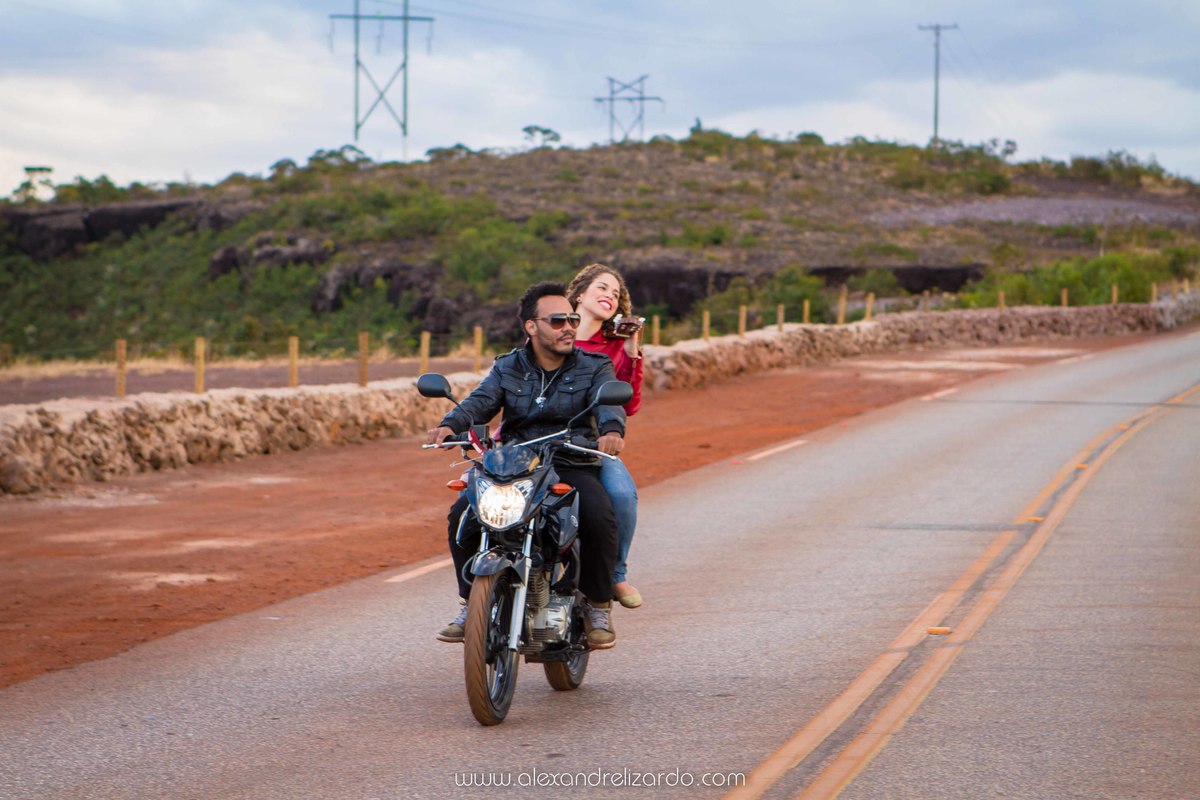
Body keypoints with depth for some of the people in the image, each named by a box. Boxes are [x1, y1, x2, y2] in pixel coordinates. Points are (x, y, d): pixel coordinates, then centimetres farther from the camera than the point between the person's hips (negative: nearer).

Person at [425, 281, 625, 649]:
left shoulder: (593, 367, 6)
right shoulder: (507, 369, 12)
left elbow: (609, 401, -13)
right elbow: (480, 401, -4)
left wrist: (612, 430, -39)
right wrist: (449, 425, -28)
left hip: (574, 467, -2)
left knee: (600, 519, -32)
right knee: (462, 514, -21)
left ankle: (599, 606, -8)